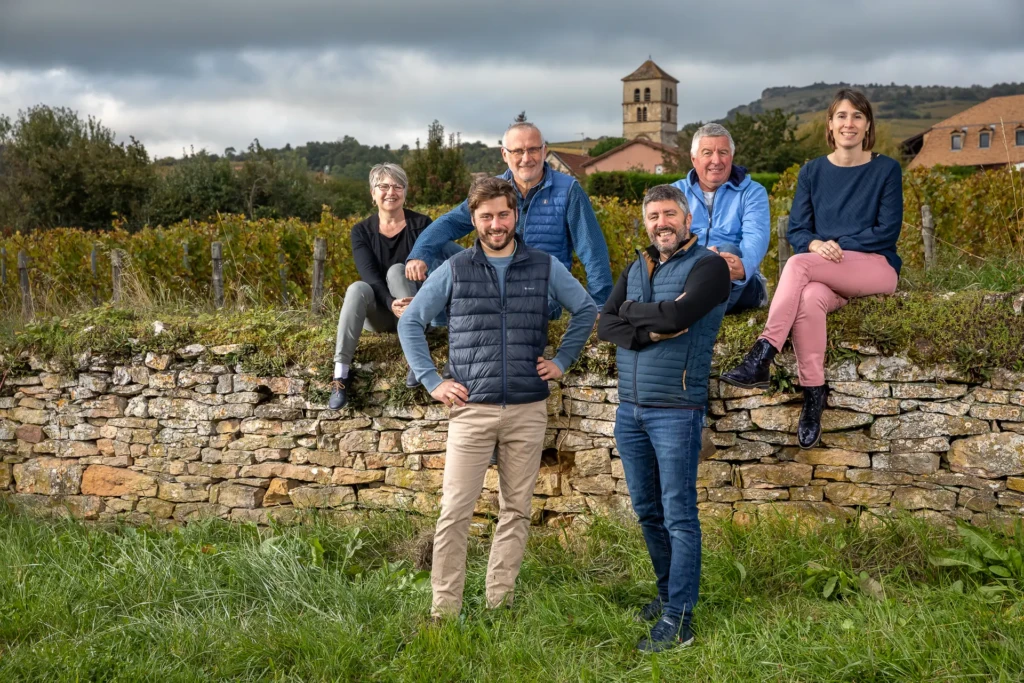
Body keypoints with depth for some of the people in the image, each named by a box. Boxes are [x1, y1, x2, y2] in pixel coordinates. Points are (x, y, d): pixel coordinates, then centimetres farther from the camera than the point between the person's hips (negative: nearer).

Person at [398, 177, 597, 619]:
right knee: (455, 511, -6)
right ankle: (444, 608, 1)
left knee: (516, 511, 6)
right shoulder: (455, 270, 3)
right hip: (471, 409, -1)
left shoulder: (545, 267, 6)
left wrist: (562, 360, 8)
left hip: (528, 410, 2)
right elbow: (410, 322, 9)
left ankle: (499, 601, 16)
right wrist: (431, 381, 2)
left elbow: (586, 310, 18)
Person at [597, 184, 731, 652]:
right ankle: (668, 592, 30)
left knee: (679, 517, -4)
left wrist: (632, 310, -5)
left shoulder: (708, 266, -7)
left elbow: (677, 315, -23)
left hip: (675, 411, -7)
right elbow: (605, 325, 3)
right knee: (647, 511, 15)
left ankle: (678, 620, -1)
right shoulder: (637, 267, 14)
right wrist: (650, 333, -15)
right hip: (630, 408, 7)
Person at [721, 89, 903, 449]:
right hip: (826, 274, 3)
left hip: (876, 268, -3)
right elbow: (796, 230, 7)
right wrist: (815, 244, -16)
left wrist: (837, 245, -13)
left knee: (798, 265, -32)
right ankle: (813, 393, -34)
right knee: (808, 299, -36)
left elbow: (888, 231, -3)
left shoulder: (886, 169, 5)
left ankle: (762, 356, -36)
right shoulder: (812, 171, 13)